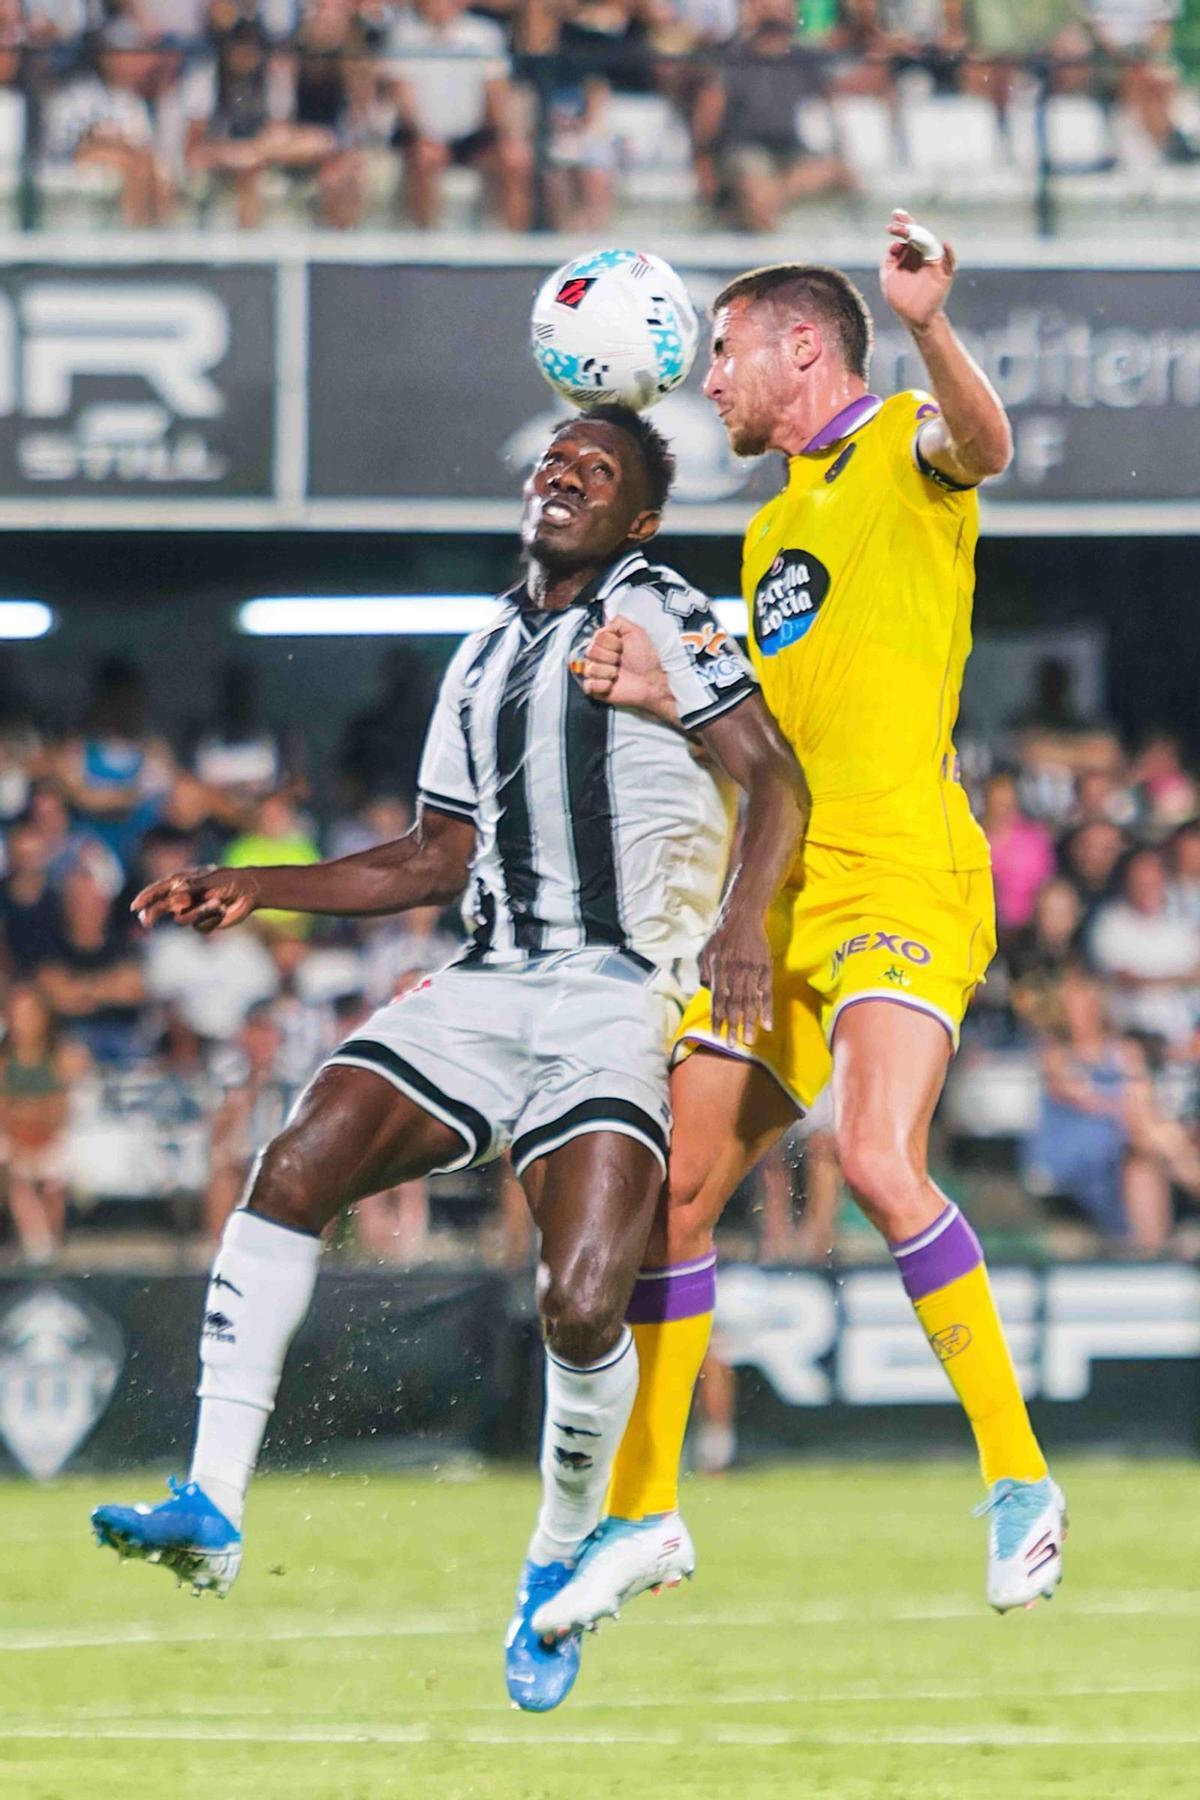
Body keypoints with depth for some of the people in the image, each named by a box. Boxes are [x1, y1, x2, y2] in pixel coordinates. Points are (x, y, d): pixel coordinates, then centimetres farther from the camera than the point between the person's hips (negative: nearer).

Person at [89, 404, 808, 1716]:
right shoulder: (484, 660, 22)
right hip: (481, 993, 6)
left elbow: (773, 775, -7)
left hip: (619, 1004, -6)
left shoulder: (658, 618, 2)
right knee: (294, 1170, -17)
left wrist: (741, 919, -25)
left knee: (583, 1304, -21)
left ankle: (559, 1563, 6)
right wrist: (256, 891, 20)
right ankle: (212, 1507, -19)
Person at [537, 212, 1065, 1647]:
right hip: (780, 900, 9)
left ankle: (1019, 1482, -21)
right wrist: (659, 696, 2)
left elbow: (982, 444, -26)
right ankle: (644, 1514, 21)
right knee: (669, 1190, 9)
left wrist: (929, 330, -47)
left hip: (900, 878, -9)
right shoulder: (775, 528, 24)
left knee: (879, 1160, -27)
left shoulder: (904, 448, -1)